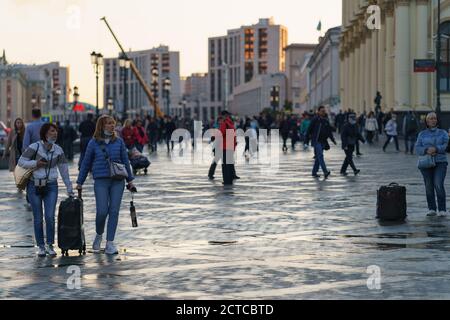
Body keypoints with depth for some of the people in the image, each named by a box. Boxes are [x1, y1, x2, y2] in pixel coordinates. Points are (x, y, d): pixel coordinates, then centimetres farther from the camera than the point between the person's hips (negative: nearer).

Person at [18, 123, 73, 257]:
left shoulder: (58, 150, 2)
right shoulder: (35, 147, -9)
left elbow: (64, 170, 10)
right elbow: (21, 162, -5)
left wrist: (70, 189, 13)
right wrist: (35, 163, -20)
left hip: (51, 186, 2)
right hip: (34, 186, -2)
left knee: (50, 216, -10)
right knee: (38, 219, 1)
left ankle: (50, 245, 5)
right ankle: (41, 247, 13)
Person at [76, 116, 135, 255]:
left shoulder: (119, 142, 7)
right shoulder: (94, 143, 3)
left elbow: (125, 161, 14)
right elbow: (86, 164, 9)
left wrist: (130, 180, 13)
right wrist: (80, 182, 11)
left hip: (118, 181, 2)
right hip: (101, 181, -2)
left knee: (114, 211, -2)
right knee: (102, 211, -10)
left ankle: (110, 244, 4)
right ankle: (99, 235, 19)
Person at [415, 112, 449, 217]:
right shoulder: (422, 134, 12)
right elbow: (418, 149, 1)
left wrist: (435, 149, -21)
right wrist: (427, 150, -18)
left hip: (440, 162, -2)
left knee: (439, 185, -15)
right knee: (429, 187, -3)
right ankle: (432, 209, 5)